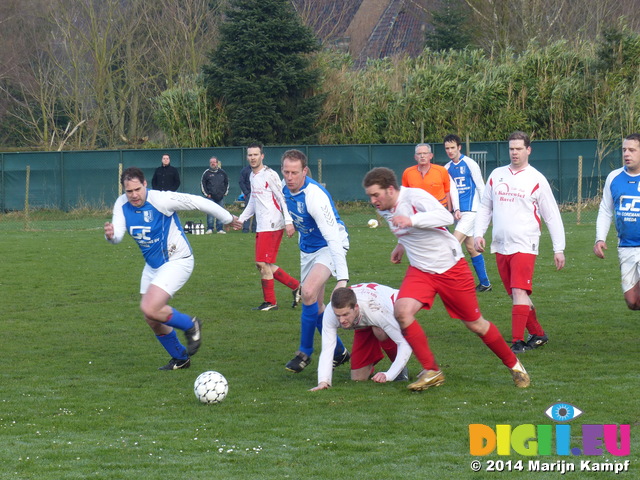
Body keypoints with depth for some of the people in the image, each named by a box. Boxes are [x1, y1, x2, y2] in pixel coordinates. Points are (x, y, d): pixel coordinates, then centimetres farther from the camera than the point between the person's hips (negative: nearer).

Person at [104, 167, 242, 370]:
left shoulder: (161, 200, -23)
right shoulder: (122, 205, -6)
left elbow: (197, 202, -15)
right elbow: (118, 234, -14)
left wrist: (228, 218, -5)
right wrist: (111, 234, -40)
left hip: (177, 262, -7)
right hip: (152, 265, 7)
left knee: (150, 309, -23)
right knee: (153, 321, 11)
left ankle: (190, 325, 3)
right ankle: (180, 359, 34)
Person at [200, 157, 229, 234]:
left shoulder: (222, 172, 12)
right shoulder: (206, 173, 3)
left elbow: (227, 183, 20)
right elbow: (202, 184, 5)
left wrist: (225, 192, 11)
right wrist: (206, 194, -2)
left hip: (221, 197, 3)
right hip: (211, 197, -3)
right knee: (210, 214, -7)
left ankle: (220, 229, 6)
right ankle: (209, 229, -4)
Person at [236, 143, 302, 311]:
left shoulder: (269, 175, -10)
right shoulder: (252, 176, 17)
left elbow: (282, 198, -13)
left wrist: (288, 221, -20)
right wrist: (241, 219, 21)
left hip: (272, 226, -9)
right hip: (262, 227, 9)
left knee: (263, 263, -9)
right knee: (264, 265, 9)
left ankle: (270, 302, -1)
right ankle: (296, 287, 17)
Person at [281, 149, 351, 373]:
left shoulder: (315, 196, -33)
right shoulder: (285, 187, -11)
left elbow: (333, 238, -37)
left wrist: (342, 278, -43)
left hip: (329, 246, -8)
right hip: (307, 247, 8)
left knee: (308, 293, -25)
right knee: (315, 306, 9)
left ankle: (305, 352, -10)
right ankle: (339, 353, 24)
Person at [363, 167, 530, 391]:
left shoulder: (415, 196, -23)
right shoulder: (385, 209, 0)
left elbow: (446, 217, -40)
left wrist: (411, 221, -49)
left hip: (451, 268, -5)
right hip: (420, 270, 5)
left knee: (476, 324, 5)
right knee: (401, 311, -23)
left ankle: (513, 364, 30)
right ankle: (431, 371, -13)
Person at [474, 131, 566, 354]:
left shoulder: (536, 180, 0)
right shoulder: (496, 175, 12)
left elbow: (552, 216, 2)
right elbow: (485, 207, 19)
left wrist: (559, 249, -2)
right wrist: (478, 233, 5)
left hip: (524, 245, -5)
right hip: (500, 245, 5)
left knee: (519, 292, -15)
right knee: (516, 294, 9)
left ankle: (518, 342, -15)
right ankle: (538, 334, 23)